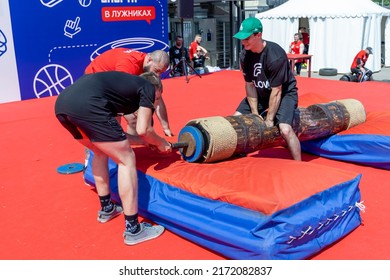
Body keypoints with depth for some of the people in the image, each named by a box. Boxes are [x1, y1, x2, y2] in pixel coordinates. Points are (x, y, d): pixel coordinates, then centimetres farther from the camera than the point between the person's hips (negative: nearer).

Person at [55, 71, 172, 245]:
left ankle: (107, 208, 39)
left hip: (63, 103, 9)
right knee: (126, 159, 5)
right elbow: (143, 129, 6)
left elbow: (110, 136, 33)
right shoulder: (148, 87, 18)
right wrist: (160, 143, 26)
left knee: (102, 151, 30)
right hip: (86, 105, -9)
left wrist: (146, 141, 38)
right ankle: (133, 229, 9)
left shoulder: (126, 84, 36)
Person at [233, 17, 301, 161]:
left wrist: (269, 119, -19)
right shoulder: (244, 55, -13)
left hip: (285, 92, -6)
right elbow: (250, 85, -7)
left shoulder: (276, 56, -31)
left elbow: (276, 91, -25)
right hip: (261, 92, 6)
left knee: (285, 129, -25)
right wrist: (255, 114, -9)